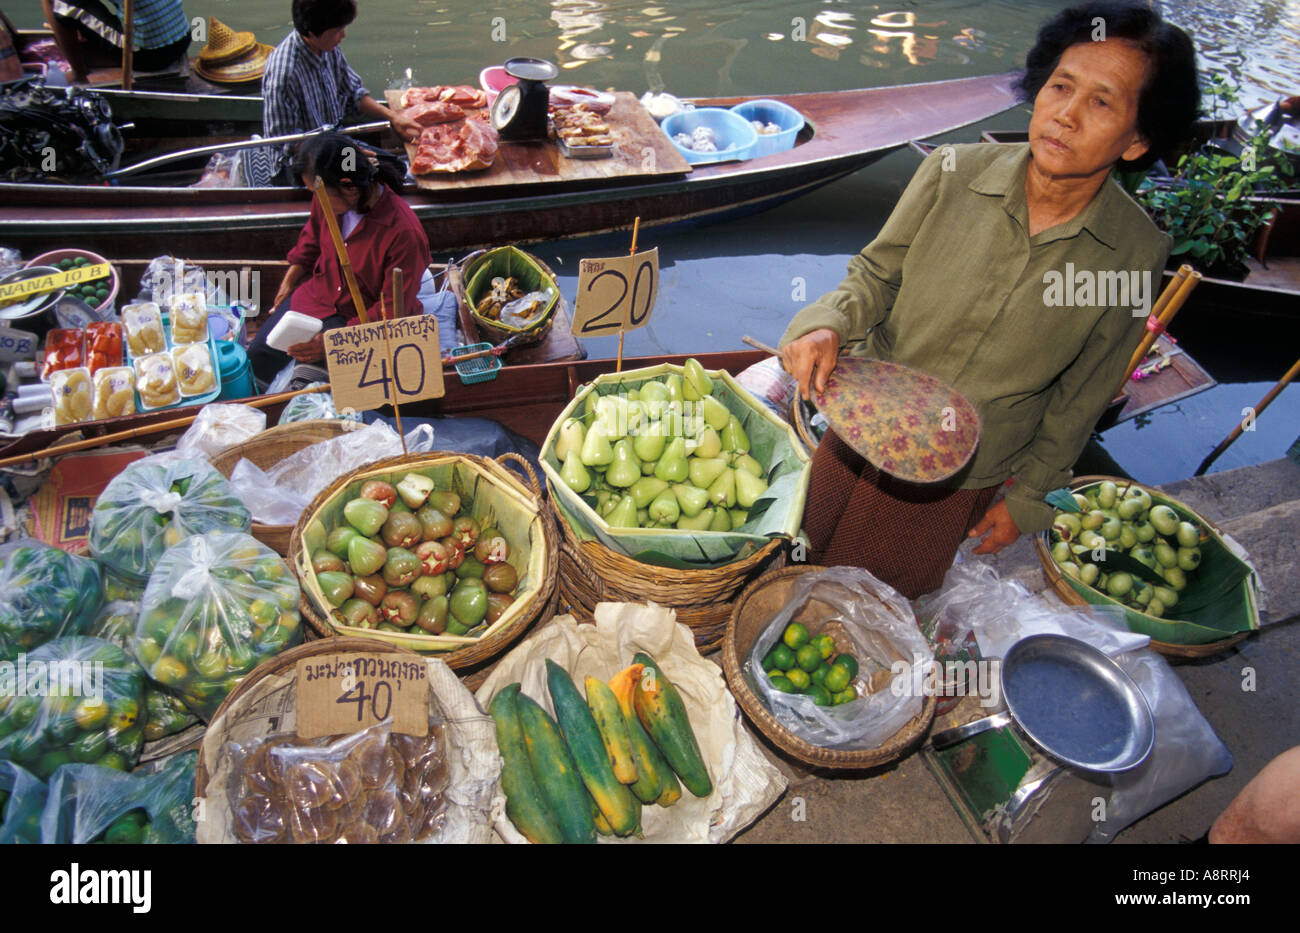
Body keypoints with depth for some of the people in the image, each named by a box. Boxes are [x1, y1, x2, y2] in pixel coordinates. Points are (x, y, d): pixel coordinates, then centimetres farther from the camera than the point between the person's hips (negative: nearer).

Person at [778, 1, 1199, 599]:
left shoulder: (1137, 254, -15)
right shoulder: (952, 174, -17)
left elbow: (1080, 399, -4)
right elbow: (875, 274, -4)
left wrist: (1026, 499, 3)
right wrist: (828, 325, -26)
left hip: (960, 484, -1)